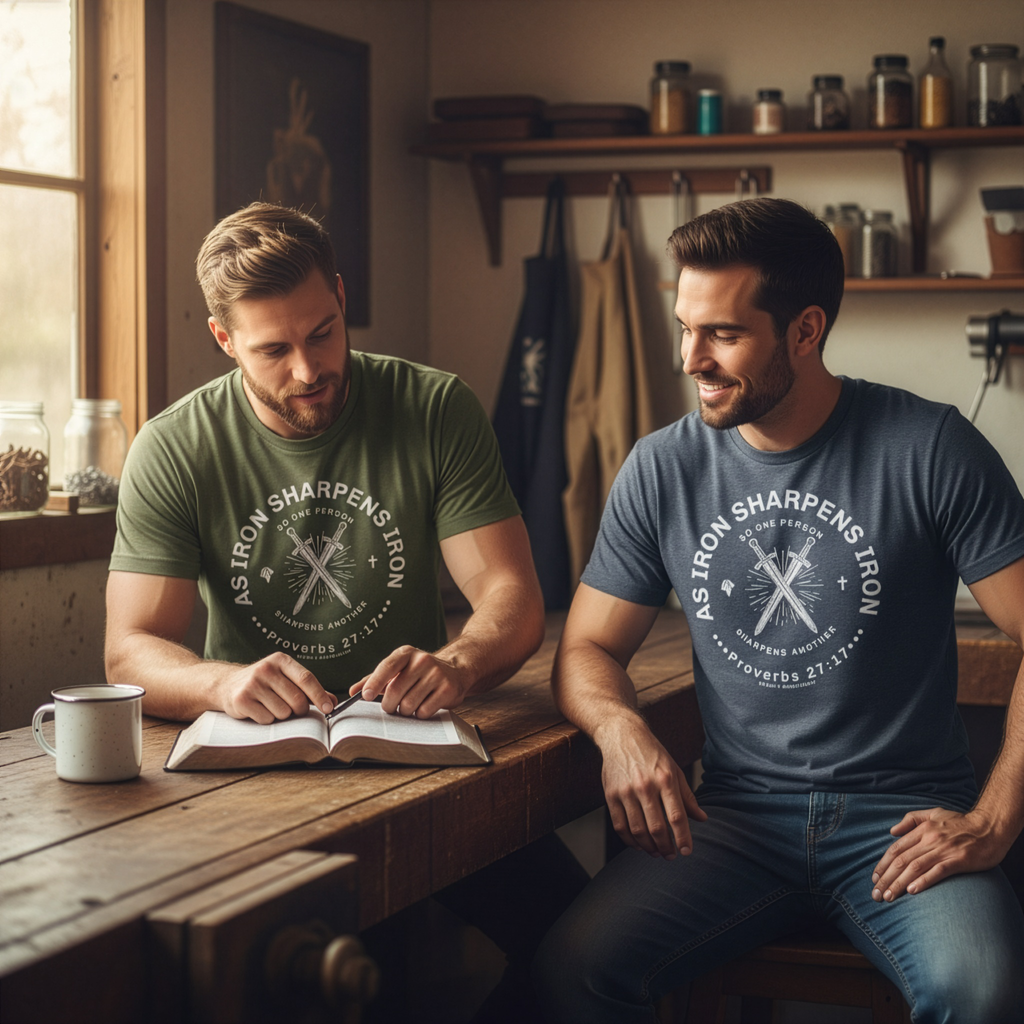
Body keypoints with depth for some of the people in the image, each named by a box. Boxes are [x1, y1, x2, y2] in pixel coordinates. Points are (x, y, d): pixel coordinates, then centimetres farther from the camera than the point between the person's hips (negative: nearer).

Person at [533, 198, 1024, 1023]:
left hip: (903, 817, -2)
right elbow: (588, 647, 12)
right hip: (740, 815, 3)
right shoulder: (661, 469, 6)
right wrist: (621, 727, -11)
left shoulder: (930, 450, -4)